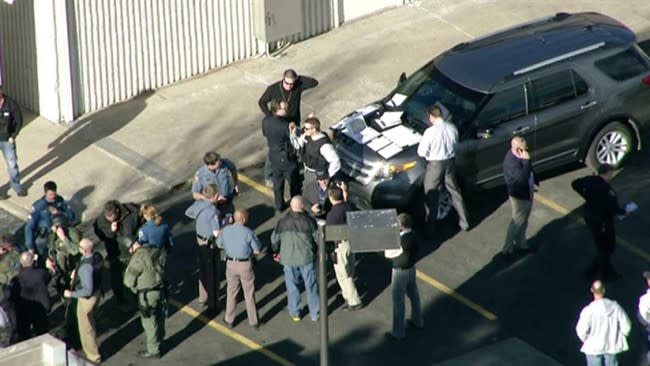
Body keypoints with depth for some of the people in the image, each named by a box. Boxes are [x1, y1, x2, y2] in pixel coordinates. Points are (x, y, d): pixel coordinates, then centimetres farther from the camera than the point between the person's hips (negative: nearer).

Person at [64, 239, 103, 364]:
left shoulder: (86, 267, -37)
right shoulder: (97, 256, -12)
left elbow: (87, 290, -35)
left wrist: (71, 294, -24)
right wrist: (76, 272, -1)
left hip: (87, 298, -8)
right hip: (96, 291, 8)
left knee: (86, 328, 14)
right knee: (90, 324, 29)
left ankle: (93, 356, 31)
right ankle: (91, 348, 49)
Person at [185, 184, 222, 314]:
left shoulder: (198, 203, -6)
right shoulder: (213, 211, -30)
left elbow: (188, 213, 15)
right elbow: (216, 233, -31)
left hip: (200, 239, 8)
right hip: (210, 244, -8)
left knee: (203, 271, 25)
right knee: (212, 275, 5)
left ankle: (203, 298, 41)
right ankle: (212, 305, 13)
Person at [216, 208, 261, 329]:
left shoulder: (225, 230, -9)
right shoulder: (248, 233, -20)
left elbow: (219, 245, 8)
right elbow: (257, 250, -10)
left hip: (231, 263, 3)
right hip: (245, 265, -3)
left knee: (231, 292, 19)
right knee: (249, 294, 12)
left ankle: (229, 320, 27)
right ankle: (253, 321, 21)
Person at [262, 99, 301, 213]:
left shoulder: (266, 121, -12)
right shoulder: (284, 125, -31)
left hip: (274, 156, 6)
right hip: (287, 157, -6)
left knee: (277, 183, 23)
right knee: (294, 183, 16)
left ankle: (279, 207, 36)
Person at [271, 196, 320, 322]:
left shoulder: (283, 221, -8)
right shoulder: (309, 221, -13)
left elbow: (274, 239, 1)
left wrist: (276, 252, 20)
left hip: (288, 259, 1)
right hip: (307, 258, -1)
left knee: (292, 286, 15)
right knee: (311, 286, 11)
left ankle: (295, 313, 24)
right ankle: (315, 313, 19)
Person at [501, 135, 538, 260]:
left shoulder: (519, 154, -6)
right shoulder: (511, 161, -35)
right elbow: (522, 177, -43)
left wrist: (534, 181, 22)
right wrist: (526, 160, -40)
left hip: (526, 193, 9)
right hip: (519, 196, -9)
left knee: (523, 221, 23)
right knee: (517, 222, 5)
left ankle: (520, 244, 40)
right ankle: (507, 249, 20)